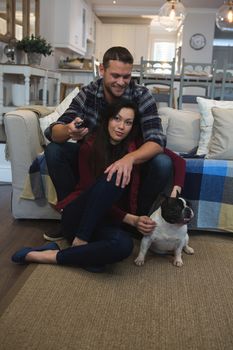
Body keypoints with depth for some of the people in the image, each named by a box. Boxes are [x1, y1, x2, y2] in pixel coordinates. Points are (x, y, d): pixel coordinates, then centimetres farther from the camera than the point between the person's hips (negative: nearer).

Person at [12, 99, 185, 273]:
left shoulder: (136, 146, -1)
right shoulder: (90, 147, -7)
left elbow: (178, 161, 0)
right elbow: (90, 190, -11)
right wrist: (132, 220, -21)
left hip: (108, 220, 2)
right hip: (78, 216, -2)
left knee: (124, 244, -36)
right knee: (114, 177, -30)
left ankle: (52, 256, -20)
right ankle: (80, 242, -23)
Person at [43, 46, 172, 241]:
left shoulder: (142, 96, -17)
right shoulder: (88, 93, -13)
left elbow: (157, 140, -28)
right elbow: (53, 132, -19)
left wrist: (129, 158, -49)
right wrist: (68, 131, -45)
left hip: (132, 160, -1)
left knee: (163, 164, -29)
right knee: (54, 151, -19)